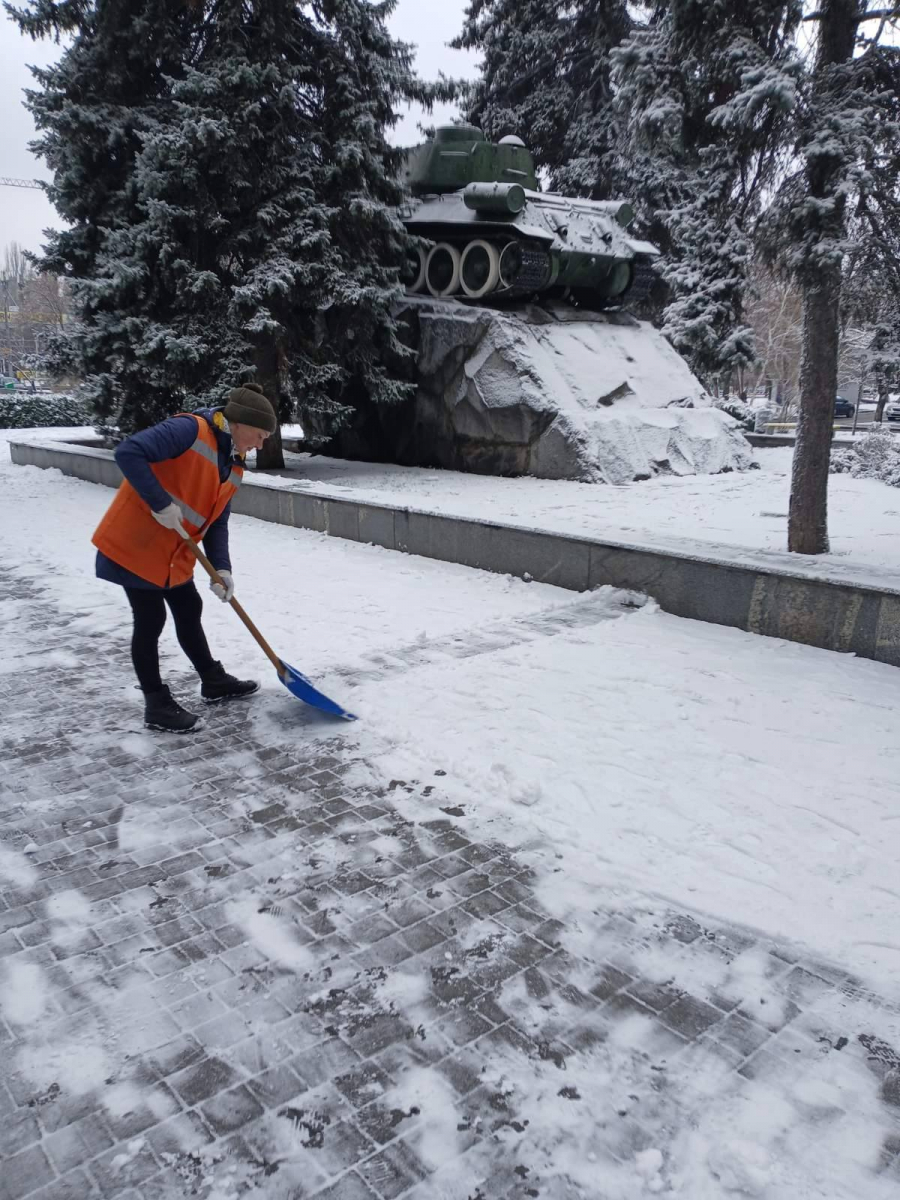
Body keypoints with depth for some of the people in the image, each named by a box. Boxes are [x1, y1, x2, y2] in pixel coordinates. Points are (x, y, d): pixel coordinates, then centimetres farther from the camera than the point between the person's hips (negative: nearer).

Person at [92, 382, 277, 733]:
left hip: (175, 553, 9)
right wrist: (162, 504, -29)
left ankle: (213, 681, 35)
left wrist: (221, 568, -5)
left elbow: (216, 522, 8)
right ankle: (157, 705, 11)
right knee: (150, 621, -1)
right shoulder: (189, 430, -20)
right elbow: (128, 453, -29)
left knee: (189, 612, 18)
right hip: (135, 544, -9)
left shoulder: (234, 466, 7)